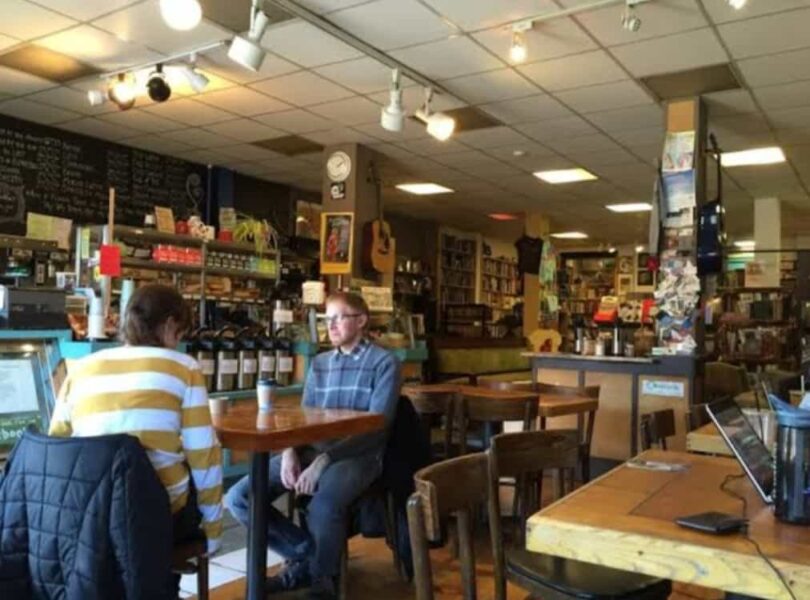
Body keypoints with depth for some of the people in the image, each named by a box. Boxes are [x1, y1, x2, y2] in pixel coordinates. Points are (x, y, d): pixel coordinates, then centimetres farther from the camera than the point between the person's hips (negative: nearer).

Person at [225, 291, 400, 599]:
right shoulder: (319, 363, 17)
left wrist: (324, 460, -23)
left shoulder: (384, 362, -3)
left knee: (322, 507, -37)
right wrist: (290, 452, -7)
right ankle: (305, 555, 5)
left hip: (358, 455, -6)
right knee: (238, 498, -11)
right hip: (311, 449, 6)